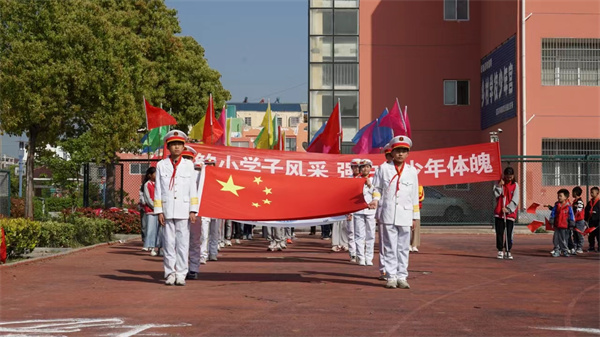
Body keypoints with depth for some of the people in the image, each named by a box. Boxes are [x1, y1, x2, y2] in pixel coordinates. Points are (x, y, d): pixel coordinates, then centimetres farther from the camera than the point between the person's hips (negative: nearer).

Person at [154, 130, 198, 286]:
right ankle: (170, 274, 8)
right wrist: (159, 211, 0)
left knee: (183, 243, -1)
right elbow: (158, 189, 6)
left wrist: (193, 210, 0)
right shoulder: (161, 165, 7)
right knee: (168, 243, 1)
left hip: (183, 210, 0)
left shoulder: (188, 165, 8)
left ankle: (181, 274, 5)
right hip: (167, 210, 0)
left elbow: (193, 189, 7)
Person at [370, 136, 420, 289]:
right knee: (390, 247, -1)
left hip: (405, 215, 2)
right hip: (388, 214, -1)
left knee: (403, 247, 3)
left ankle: (402, 277, 9)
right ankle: (391, 277, 3)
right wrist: (375, 199, -9)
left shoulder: (412, 171, 10)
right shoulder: (384, 168, 6)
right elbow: (377, 187, 11)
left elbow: (414, 195, 12)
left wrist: (416, 216, 12)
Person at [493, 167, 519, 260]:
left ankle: (508, 251, 8)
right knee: (499, 232, 3)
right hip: (499, 212, 1)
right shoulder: (499, 183, 6)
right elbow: (496, 194, -7)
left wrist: (508, 209, -14)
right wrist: (500, 185, -17)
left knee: (509, 233, -1)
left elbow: (515, 200, -5)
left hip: (510, 213, -1)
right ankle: (500, 251, 11)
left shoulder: (515, 185, 2)